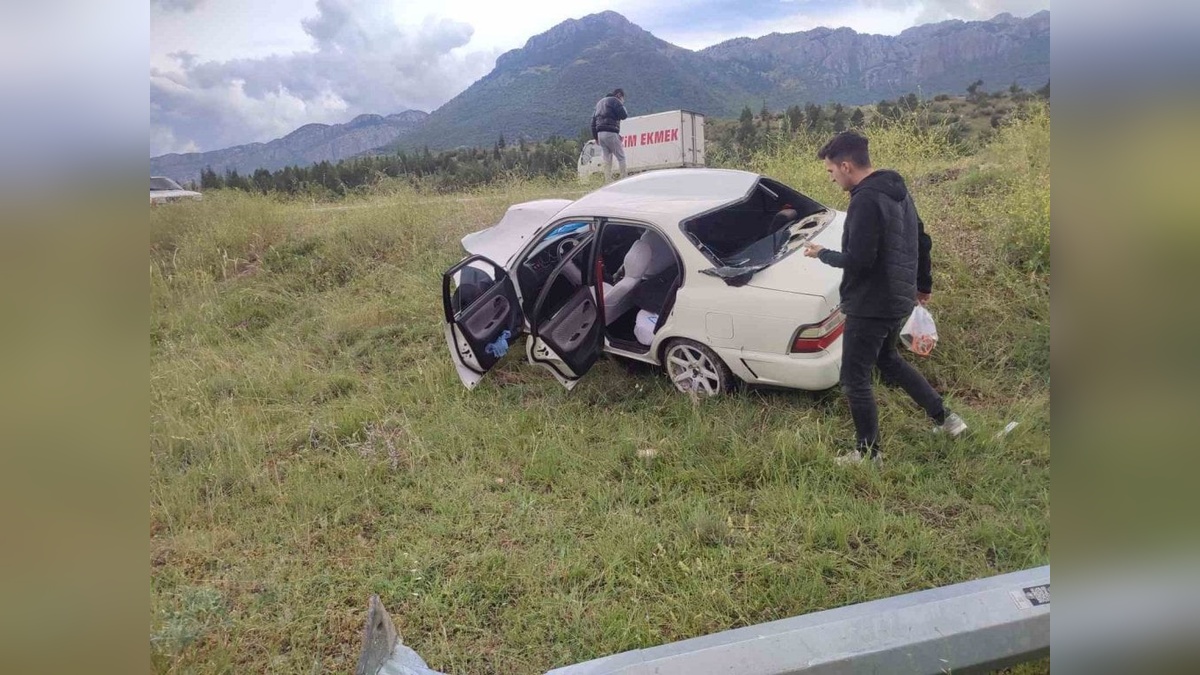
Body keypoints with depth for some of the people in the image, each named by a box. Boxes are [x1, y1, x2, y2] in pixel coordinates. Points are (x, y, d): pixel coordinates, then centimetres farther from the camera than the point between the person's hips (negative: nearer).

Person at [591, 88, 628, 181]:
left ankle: (607, 181, 3)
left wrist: (595, 136, 22)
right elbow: (624, 115, -10)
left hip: (600, 133, 7)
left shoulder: (600, 102, 25)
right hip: (610, 133, -7)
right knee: (621, 157, -4)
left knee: (607, 160, 8)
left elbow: (593, 121, 22)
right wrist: (622, 106, 10)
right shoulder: (614, 101, -1)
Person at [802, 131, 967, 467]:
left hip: (871, 306, -10)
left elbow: (859, 260, -28)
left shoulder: (866, 200, -22)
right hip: (899, 300, 10)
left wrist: (823, 254, -9)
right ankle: (945, 418, 35)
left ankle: (868, 453, 16)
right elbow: (922, 241, 17)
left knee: (855, 379, 3)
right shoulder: (897, 190, 9)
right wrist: (923, 284, 28)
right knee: (888, 360, 29)